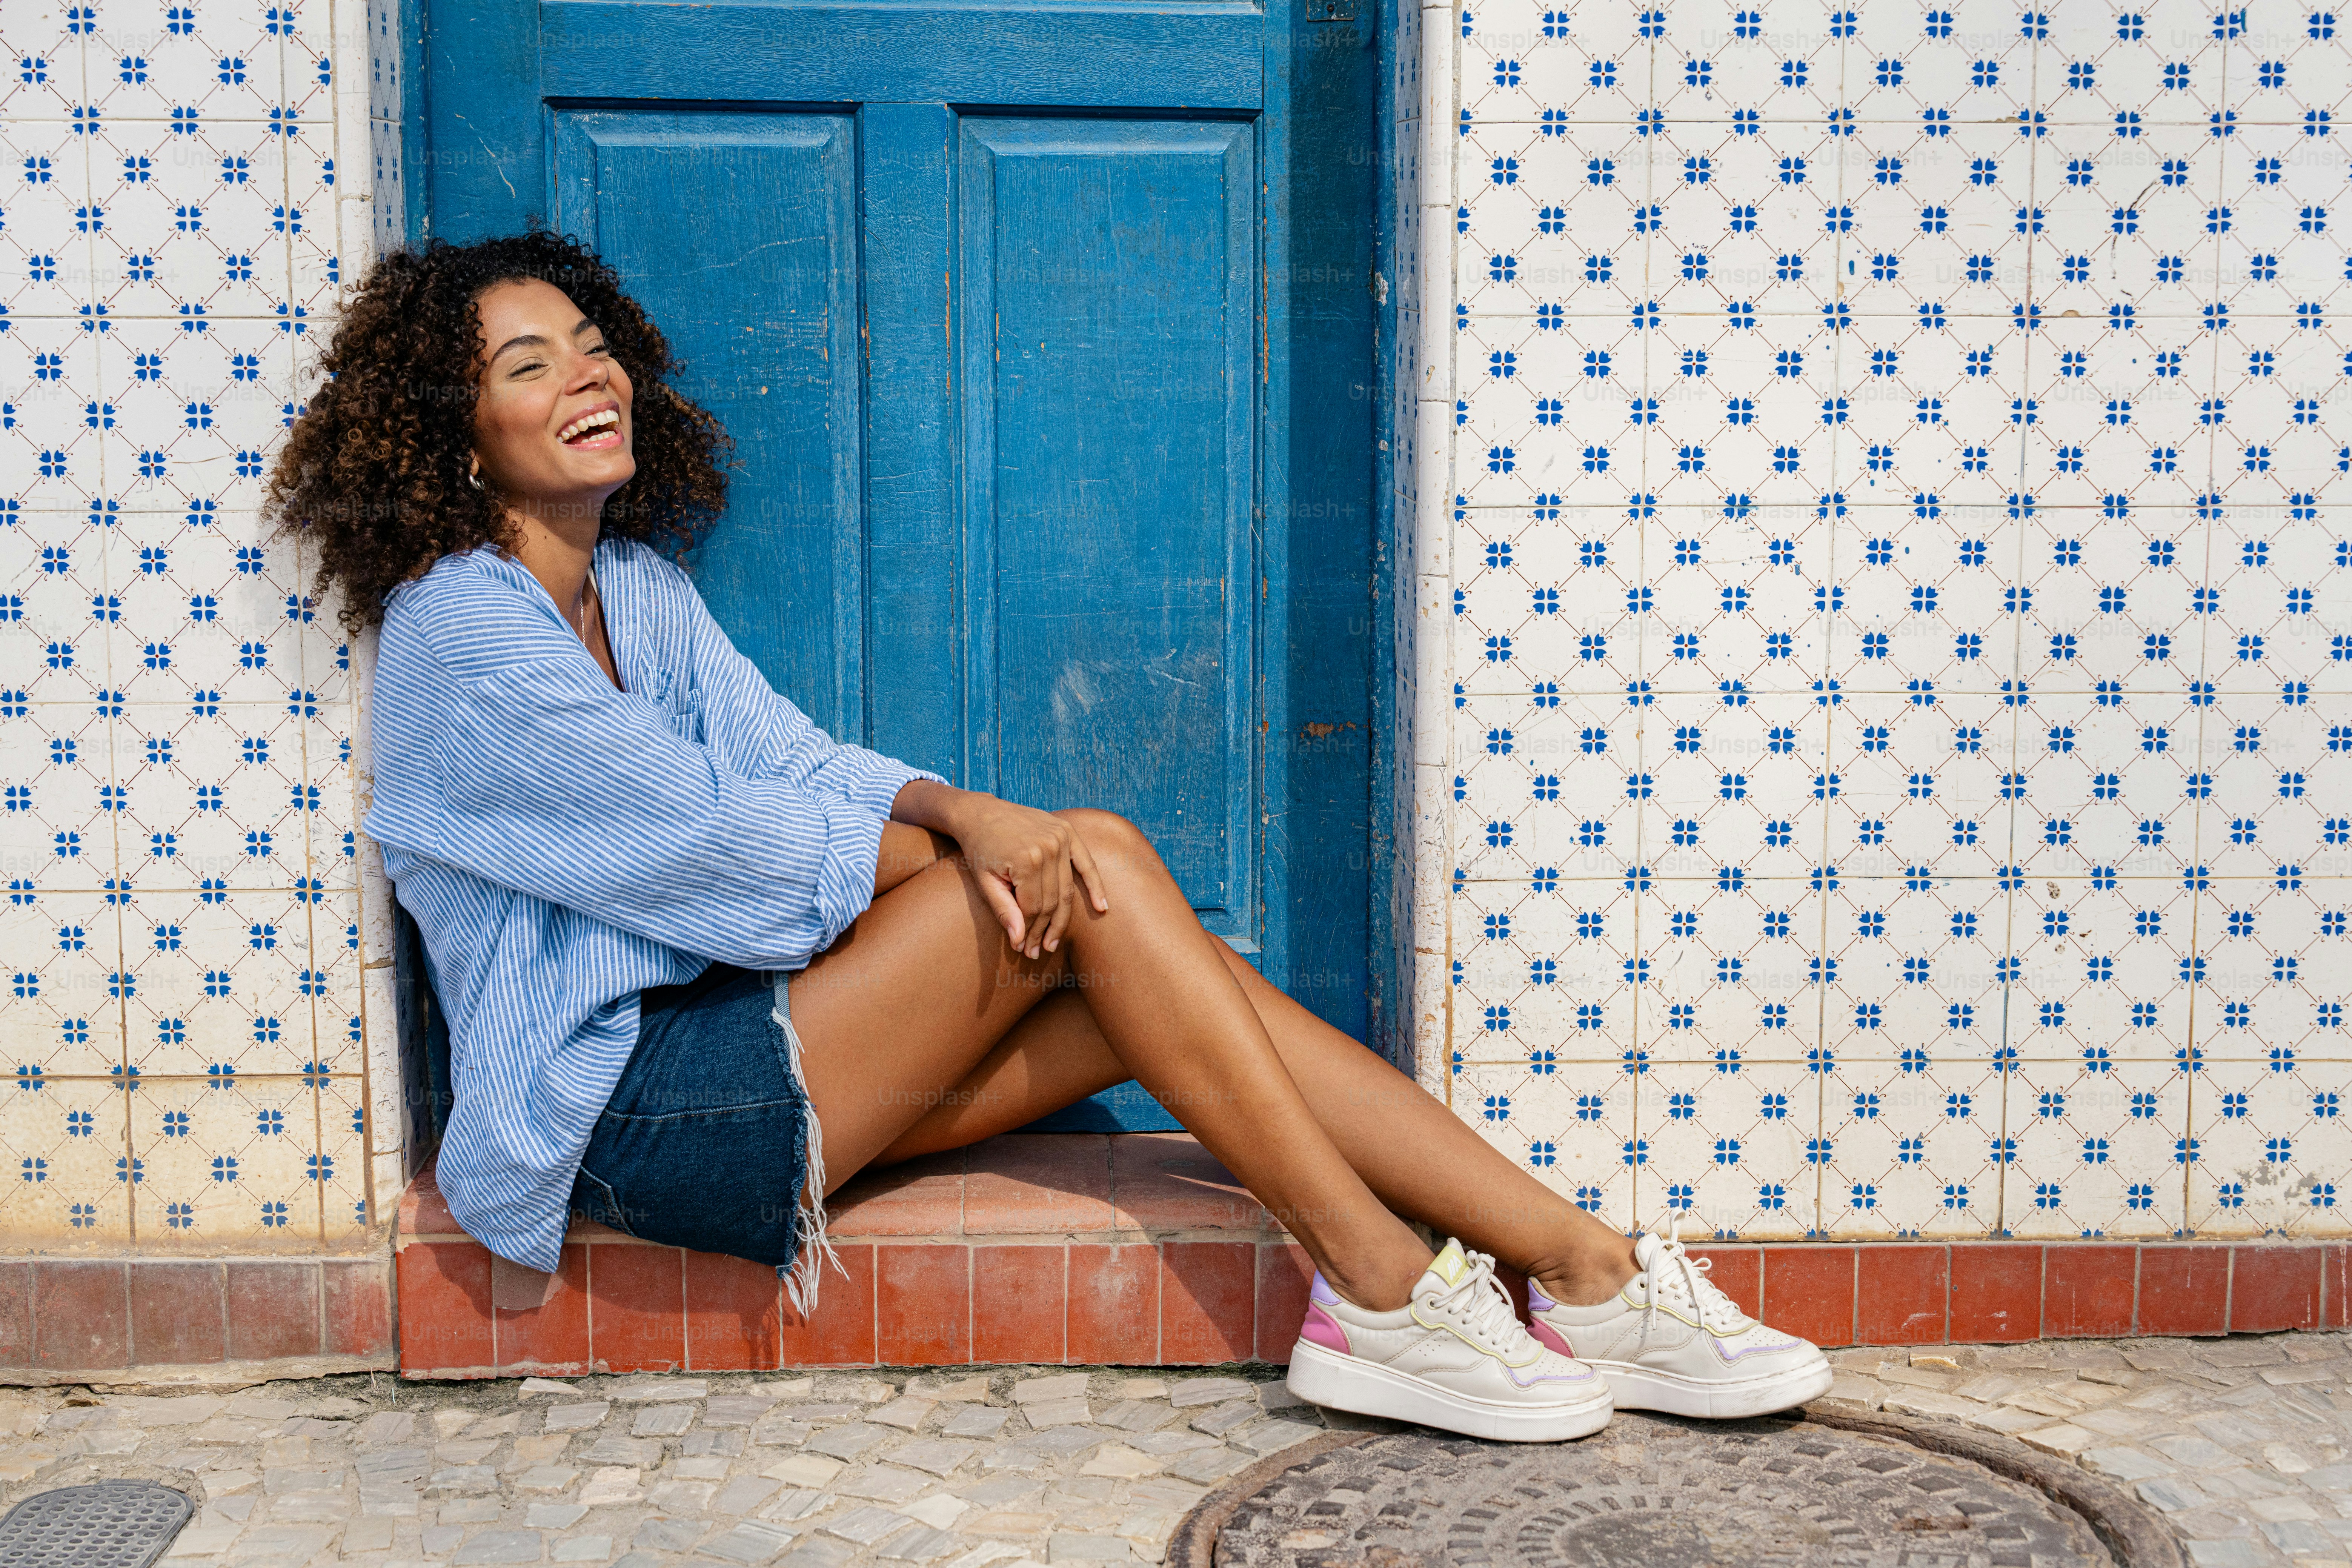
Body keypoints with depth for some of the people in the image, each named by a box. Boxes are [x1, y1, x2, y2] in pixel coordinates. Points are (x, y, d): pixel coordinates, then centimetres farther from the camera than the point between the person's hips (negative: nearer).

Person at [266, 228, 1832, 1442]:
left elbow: (792, 755, 6)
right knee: (1092, 871, -19)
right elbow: (708, 841, -16)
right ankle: (1380, 1295, -17)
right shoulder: (463, 632, -11)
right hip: (636, 1116, -8)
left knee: (1148, 970, -12)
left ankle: (1589, 1272, -14)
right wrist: (949, 838, -8)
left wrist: (954, 809, -14)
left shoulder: (638, 582, 14)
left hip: (745, 1041, 8)